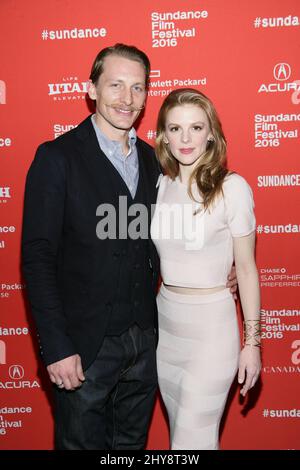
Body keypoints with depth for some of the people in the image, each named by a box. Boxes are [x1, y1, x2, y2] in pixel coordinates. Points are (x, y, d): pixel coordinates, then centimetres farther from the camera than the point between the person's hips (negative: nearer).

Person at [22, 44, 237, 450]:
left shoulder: (151, 159, 7)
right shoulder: (58, 158, -10)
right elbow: (38, 257, -13)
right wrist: (56, 348, -17)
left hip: (145, 340, 5)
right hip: (84, 344, -5)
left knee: (132, 441, 21)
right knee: (82, 441, 12)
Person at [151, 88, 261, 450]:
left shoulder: (232, 187, -12)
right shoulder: (159, 185, 2)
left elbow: (246, 268, -7)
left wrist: (252, 341, -5)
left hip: (211, 325, -5)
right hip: (164, 321, 5)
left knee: (193, 439, 3)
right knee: (180, 430, 20)